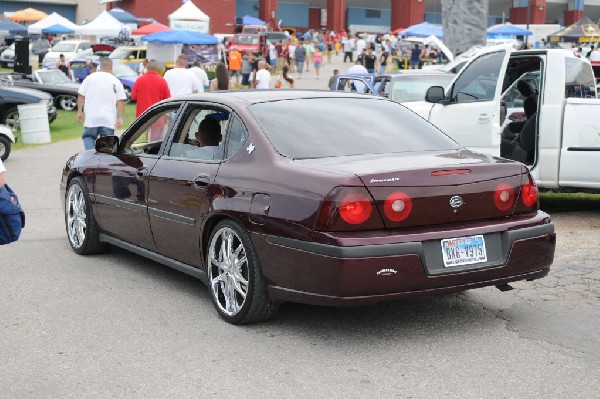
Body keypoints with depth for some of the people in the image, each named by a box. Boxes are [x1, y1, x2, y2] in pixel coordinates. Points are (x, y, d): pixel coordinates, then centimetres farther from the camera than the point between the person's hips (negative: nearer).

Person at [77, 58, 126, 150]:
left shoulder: (90, 78, 4)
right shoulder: (116, 82, 2)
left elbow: (81, 95, 3)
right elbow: (120, 101, -4)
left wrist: (79, 111, 9)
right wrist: (120, 118, -3)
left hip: (91, 118, 0)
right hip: (108, 119, 0)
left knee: (88, 137, 10)